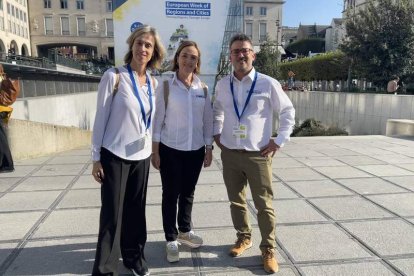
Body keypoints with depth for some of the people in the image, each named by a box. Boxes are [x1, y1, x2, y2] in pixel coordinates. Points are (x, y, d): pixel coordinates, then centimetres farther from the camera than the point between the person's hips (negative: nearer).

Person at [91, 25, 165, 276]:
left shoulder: (153, 83, 6)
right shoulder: (114, 77, -10)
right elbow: (101, 118, -8)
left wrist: (154, 149, 15)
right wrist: (96, 157, -9)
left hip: (142, 155, 5)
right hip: (115, 155, -4)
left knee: (136, 211, 14)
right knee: (112, 214, 2)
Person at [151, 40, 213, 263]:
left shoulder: (202, 88, 4)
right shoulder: (166, 86, -6)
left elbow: (208, 120, 7)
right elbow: (157, 119, -6)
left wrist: (209, 148, 6)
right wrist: (155, 151, -8)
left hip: (195, 149, 3)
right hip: (170, 149, -3)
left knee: (188, 193, 17)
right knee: (170, 194, 8)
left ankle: (184, 231, 37)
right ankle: (171, 239, 24)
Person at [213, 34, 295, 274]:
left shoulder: (268, 84, -7)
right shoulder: (223, 85, 3)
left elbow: (288, 112, 2)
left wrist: (279, 141, -3)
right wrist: (217, 133, 11)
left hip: (258, 155, -3)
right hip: (229, 154, 4)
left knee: (264, 205, 5)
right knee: (236, 201, 15)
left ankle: (268, 249, 22)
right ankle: (244, 237, 37)